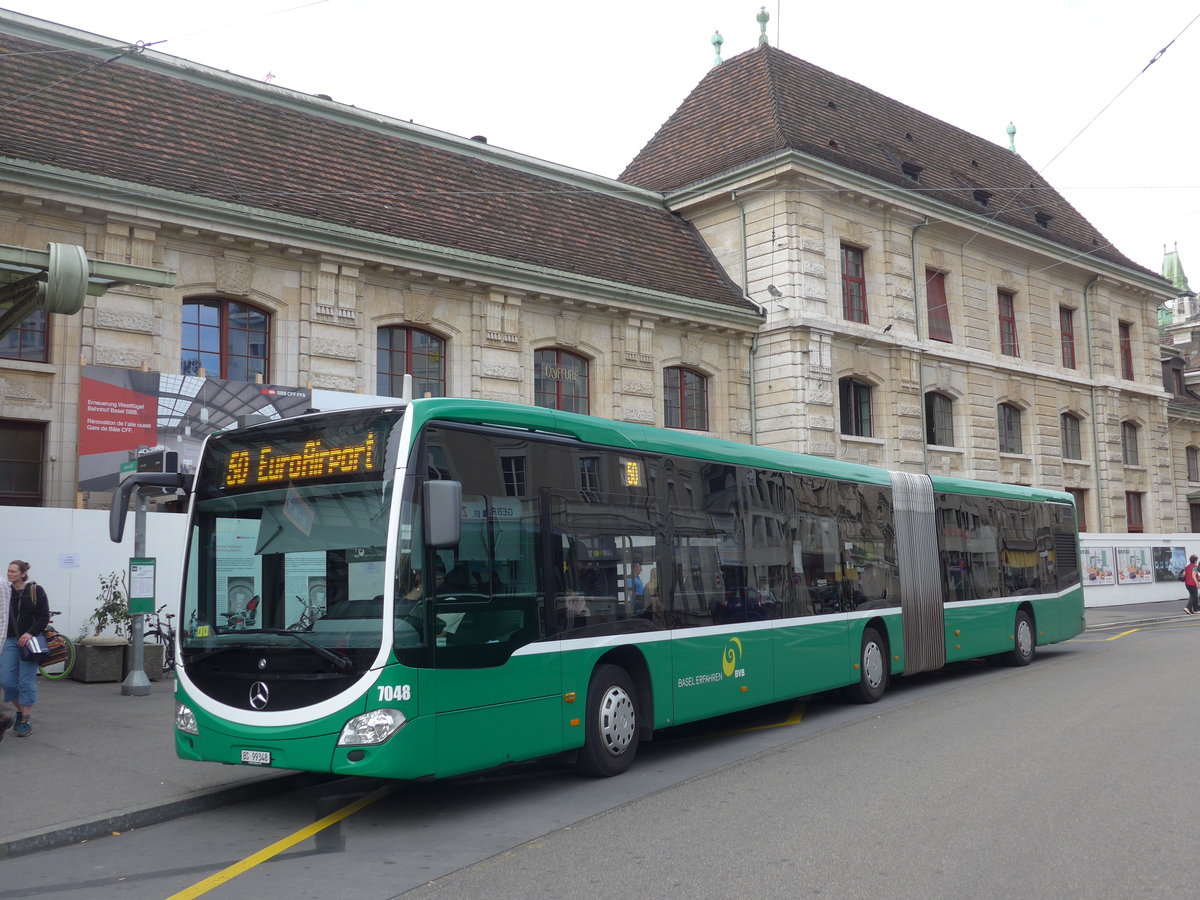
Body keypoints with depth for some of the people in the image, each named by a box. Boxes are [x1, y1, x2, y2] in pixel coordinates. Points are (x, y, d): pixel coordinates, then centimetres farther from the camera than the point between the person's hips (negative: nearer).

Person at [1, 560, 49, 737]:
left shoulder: (36, 591, -3)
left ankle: (26, 721, 6)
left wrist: (30, 634, -17)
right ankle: (20, 711, 22)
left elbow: (44, 617, -5)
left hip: (30, 640, -3)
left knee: (26, 682, -3)